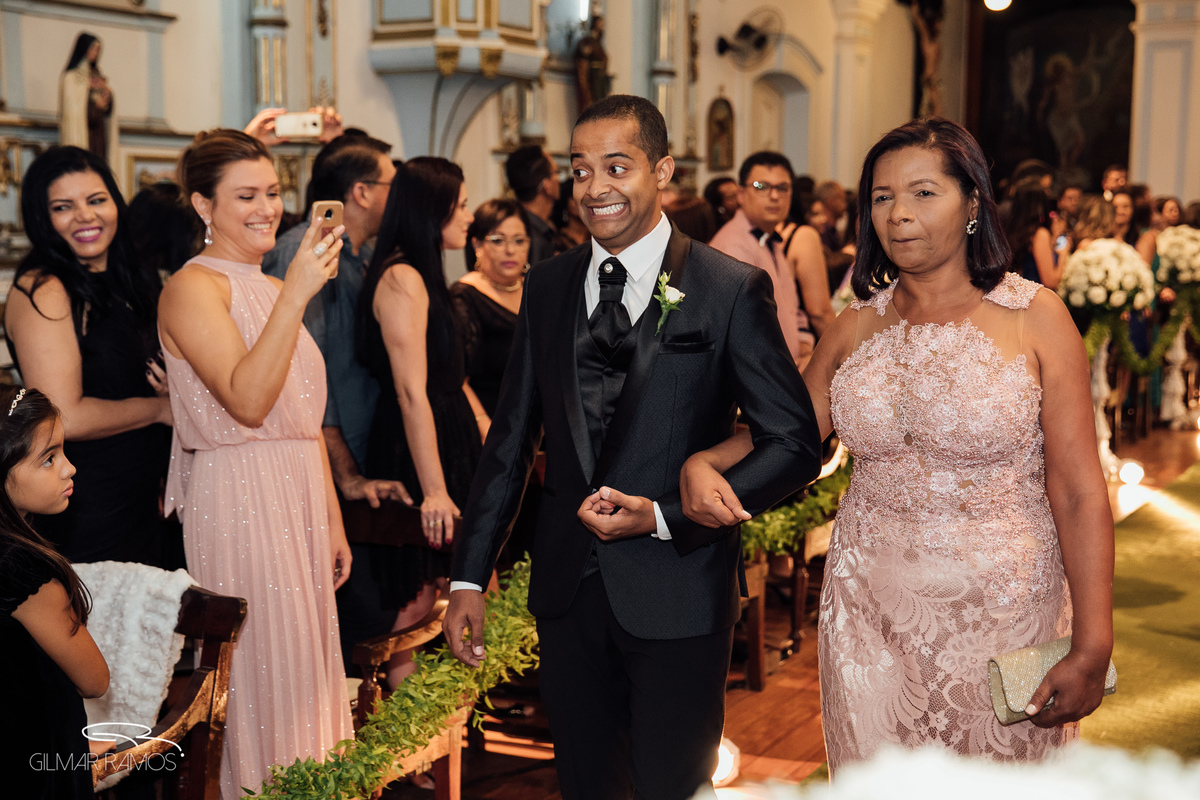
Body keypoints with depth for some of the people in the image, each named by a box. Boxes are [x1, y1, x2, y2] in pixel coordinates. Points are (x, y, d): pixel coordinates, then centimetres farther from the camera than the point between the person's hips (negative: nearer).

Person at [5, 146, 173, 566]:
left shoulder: (130, 284, 11)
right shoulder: (41, 291, -14)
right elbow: (65, 418, -23)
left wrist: (177, 389, -1)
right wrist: (162, 408, -10)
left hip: (143, 505, 8)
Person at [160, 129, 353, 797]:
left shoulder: (273, 290, 16)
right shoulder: (193, 287, -9)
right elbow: (246, 400, -23)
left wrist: (333, 519, 16)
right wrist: (297, 295, -26)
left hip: (302, 497, 8)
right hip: (238, 497, -8)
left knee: (305, 661, 12)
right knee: (261, 670, -2)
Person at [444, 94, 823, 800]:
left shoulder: (732, 290, -8)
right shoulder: (547, 287, 6)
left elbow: (795, 443, -9)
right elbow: (511, 438, 10)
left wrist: (664, 517, -16)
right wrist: (471, 576, 7)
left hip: (678, 593, -4)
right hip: (568, 590, 4)